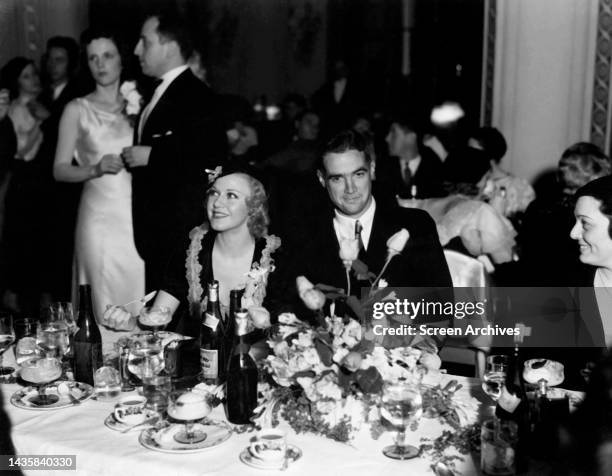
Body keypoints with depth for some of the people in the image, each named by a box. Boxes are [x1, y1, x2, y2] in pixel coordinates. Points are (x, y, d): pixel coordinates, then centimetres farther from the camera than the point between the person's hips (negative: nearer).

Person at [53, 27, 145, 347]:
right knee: (107, 308, -2)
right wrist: (96, 169, -16)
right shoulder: (77, 110, 4)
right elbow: (60, 170, 0)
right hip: (101, 216, -2)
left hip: (140, 215, 2)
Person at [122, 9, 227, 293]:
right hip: (156, 230, 9)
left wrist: (151, 155, -19)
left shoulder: (195, 95, -11)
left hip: (181, 230, -9)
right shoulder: (162, 93, 18)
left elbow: (213, 154, -22)